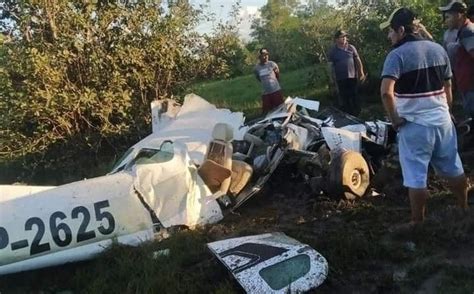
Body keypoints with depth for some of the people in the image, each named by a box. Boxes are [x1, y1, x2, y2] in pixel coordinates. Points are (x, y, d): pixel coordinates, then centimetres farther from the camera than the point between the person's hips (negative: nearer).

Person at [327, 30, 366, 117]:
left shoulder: (351, 48, 4)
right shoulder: (332, 51, -1)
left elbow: (358, 60, 9)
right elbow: (331, 66, 0)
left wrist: (361, 72, 3)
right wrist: (333, 79, -3)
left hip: (352, 77, 2)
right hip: (341, 79, -2)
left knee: (355, 97, 7)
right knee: (344, 98, 2)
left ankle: (356, 115, 20)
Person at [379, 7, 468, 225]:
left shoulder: (397, 55, -14)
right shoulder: (438, 49, 6)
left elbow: (386, 91, -27)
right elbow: (447, 87, 13)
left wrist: (395, 119, -15)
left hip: (414, 124, -6)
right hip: (442, 120, 6)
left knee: (416, 177, 5)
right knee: (453, 169, 21)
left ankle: (418, 222, 16)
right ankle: (464, 208, 39)